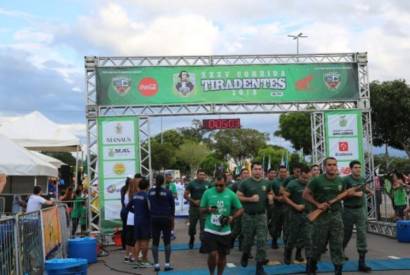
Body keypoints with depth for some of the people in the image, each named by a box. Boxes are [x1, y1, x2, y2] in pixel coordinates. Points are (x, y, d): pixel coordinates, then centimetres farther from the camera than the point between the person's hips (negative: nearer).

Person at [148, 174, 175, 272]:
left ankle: (156, 264, 7)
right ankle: (167, 264, 5)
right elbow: (172, 205, 0)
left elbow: (148, 205, 4)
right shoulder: (168, 192, -6)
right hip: (166, 218, -2)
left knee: (155, 242, 7)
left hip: (154, 219, 2)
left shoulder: (150, 192, -1)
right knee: (167, 241, 6)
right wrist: (172, 217, 10)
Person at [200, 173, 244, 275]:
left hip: (224, 231, 2)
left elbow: (240, 209, 4)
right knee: (213, 254, -10)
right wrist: (208, 210, -19)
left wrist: (232, 217, -14)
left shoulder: (231, 194, -3)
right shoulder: (207, 193, -4)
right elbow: (201, 210, 4)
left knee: (222, 255, 12)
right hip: (210, 230, -1)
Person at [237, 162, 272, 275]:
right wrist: (250, 199, -17)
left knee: (261, 241, -4)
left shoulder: (266, 183, 5)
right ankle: (245, 255, 42)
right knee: (248, 239, 11)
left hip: (261, 215, 2)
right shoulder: (245, 183, -6)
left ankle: (259, 266, 1)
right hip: (248, 216, -2)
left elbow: (270, 194, 23)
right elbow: (238, 196, -7)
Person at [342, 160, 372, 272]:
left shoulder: (363, 179, 6)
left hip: (360, 209, 4)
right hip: (348, 210, -4)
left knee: (362, 235, -6)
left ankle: (362, 263, -5)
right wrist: (354, 193, -21)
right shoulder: (346, 179, -11)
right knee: (346, 235, 10)